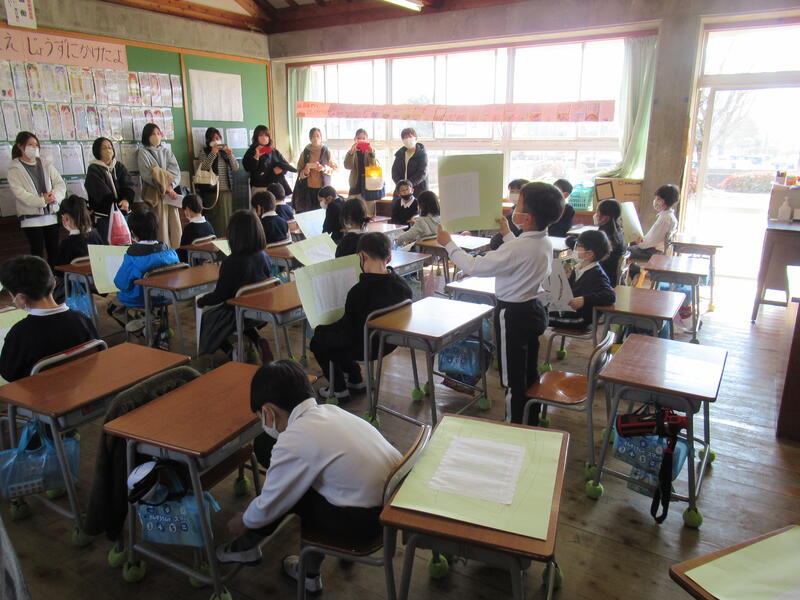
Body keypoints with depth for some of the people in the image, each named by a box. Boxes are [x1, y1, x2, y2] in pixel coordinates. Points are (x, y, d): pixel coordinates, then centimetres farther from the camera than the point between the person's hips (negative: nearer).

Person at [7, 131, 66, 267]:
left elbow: (60, 183, 6)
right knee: (37, 251, -5)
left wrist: (54, 195, -15)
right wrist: (42, 200, -24)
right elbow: (19, 192, -12)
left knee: (54, 251, 5)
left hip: (51, 215, 4)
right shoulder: (15, 169, -1)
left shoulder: (46, 165, 12)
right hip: (31, 217, -4)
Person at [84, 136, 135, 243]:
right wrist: (118, 204, -24)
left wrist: (126, 200, -23)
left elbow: (128, 185, -2)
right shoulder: (93, 170, 0)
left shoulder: (119, 167, 14)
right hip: (104, 215, -4)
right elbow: (102, 193, -11)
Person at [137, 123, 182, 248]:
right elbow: (147, 175, -8)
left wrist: (170, 185, -14)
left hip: (170, 192, 4)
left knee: (174, 224, -1)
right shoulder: (143, 153, 4)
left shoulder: (166, 151, 16)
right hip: (155, 193, -4)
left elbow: (176, 171, 4)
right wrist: (165, 188, -13)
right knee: (161, 225, -8)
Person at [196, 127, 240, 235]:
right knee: (214, 220, -6)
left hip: (227, 190, 4)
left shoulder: (225, 151, 15)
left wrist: (230, 154, -6)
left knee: (227, 218, 3)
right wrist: (212, 153, -15)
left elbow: (236, 168, 8)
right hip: (212, 191, -3)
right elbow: (203, 168, -10)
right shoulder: (204, 152, 5)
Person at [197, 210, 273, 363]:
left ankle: (231, 351, 3)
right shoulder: (264, 257, -8)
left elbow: (220, 295, -16)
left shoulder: (230, 263, -25)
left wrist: (201, 301, 4)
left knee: (206, 318, 23)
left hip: (237, 314, -5)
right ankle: (258, 341, 9)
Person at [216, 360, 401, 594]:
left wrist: (243, 522, 19)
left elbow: (269, 507, 0)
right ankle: (310, 571, 33)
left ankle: (247, 546, 31)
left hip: (364, 520, -7)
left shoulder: (292, 443, -15)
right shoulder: (329, 410, 4)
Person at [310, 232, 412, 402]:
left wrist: (319, 330, -5)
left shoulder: (359, 291, -30)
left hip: (364, 348, -7)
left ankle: (339, 390, 25)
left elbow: (348, 332, -23)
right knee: (332, 334, 28)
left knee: (318, 341, 17)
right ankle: (356, 381, 35)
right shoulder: (403, 285, -10)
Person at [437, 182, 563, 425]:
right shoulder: (545, 243, -2)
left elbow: (474, 267, -24)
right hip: (534, 309, 9)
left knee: (512, 380, 5)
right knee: (530, 372, 22)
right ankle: (533, 424, 37)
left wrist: (448, 244, -11)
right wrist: (507, 234, 32)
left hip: (512, 315, -9)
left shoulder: (515, 249, -29)